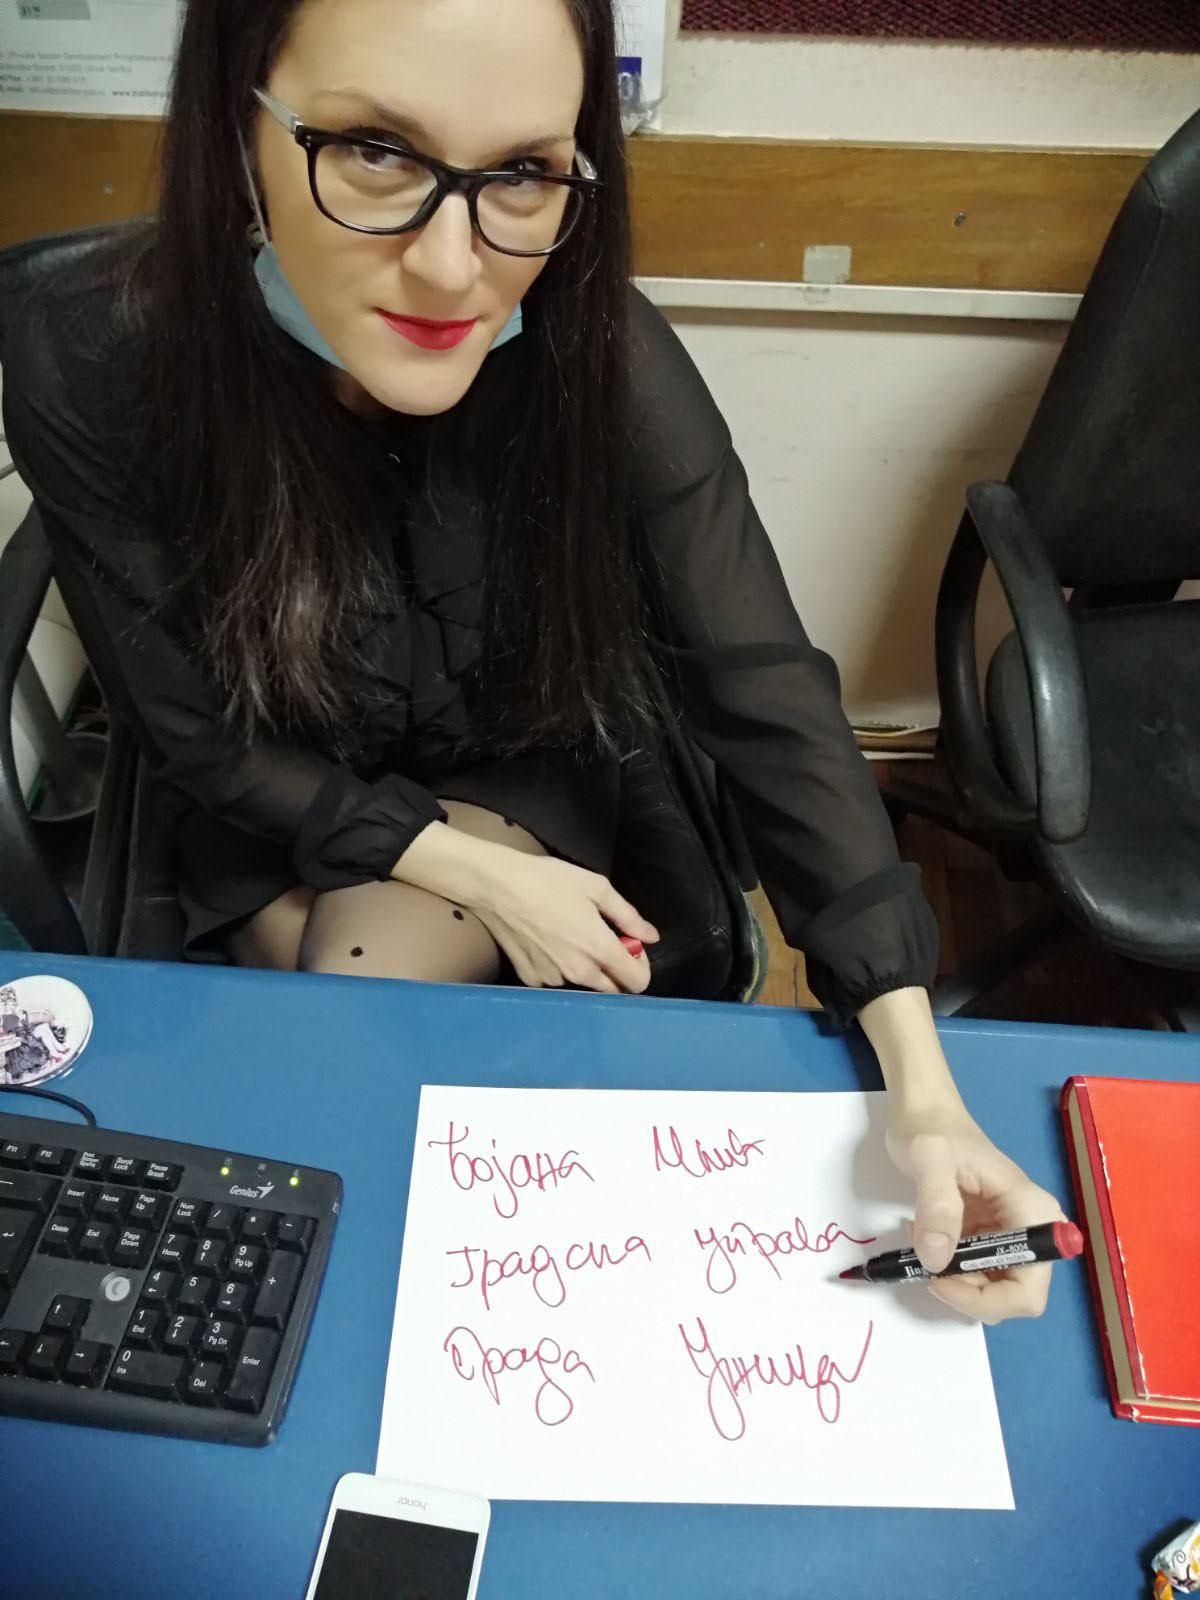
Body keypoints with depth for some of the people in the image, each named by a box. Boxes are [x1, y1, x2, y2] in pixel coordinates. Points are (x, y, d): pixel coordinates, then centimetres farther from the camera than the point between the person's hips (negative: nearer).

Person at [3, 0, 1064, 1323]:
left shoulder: (606, 365, -27)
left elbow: (770, 700, -27)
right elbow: (201, 734, -16)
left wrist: (925, 1090, -35)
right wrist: (482, 877, -22)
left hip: (522, 781, 0)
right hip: (278, 819, 1)